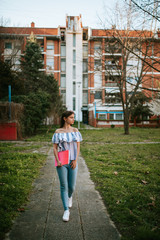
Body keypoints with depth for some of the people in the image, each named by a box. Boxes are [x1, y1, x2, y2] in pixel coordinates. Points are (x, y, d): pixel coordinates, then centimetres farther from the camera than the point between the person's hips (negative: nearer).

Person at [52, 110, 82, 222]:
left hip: (72, 162, 2)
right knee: (63, 186, 0)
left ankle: (69, 196, 44)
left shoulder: (75, 131, 5)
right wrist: (57, 161, -12)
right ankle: (66, 210, 11)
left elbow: (78, 146, 3)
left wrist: (75, 160, -6)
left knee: (72, 186, 9)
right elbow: (55, 147, -1)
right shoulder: (58, 132, -2)